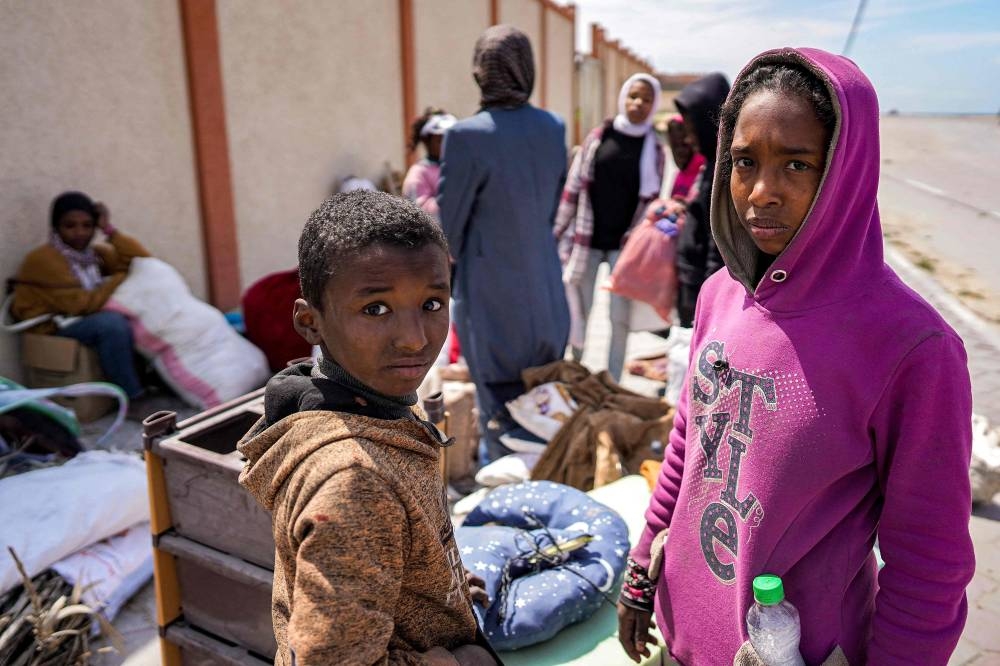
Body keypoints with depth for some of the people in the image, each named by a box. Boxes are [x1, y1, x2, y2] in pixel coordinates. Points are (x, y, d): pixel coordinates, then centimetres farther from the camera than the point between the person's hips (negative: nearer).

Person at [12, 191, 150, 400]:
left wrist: (110, 229, -9)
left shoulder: (94, 252, 5)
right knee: (111, 322, -34)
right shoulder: (42, 259, -17)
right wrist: (123, 277, -15)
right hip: (51, 330, -7)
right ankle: (133, 398, -25)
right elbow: (82, 304, -22)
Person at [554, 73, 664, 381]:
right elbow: (573, 187, 2)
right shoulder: (598, 136, 2)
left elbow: (652, 201, 6)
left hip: (625, 245, 0)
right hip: (587, 240, 0)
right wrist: (558, 234, 0)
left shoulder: (654, 148, 3)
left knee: (620, 318, 2)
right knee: (578, 313, 9)